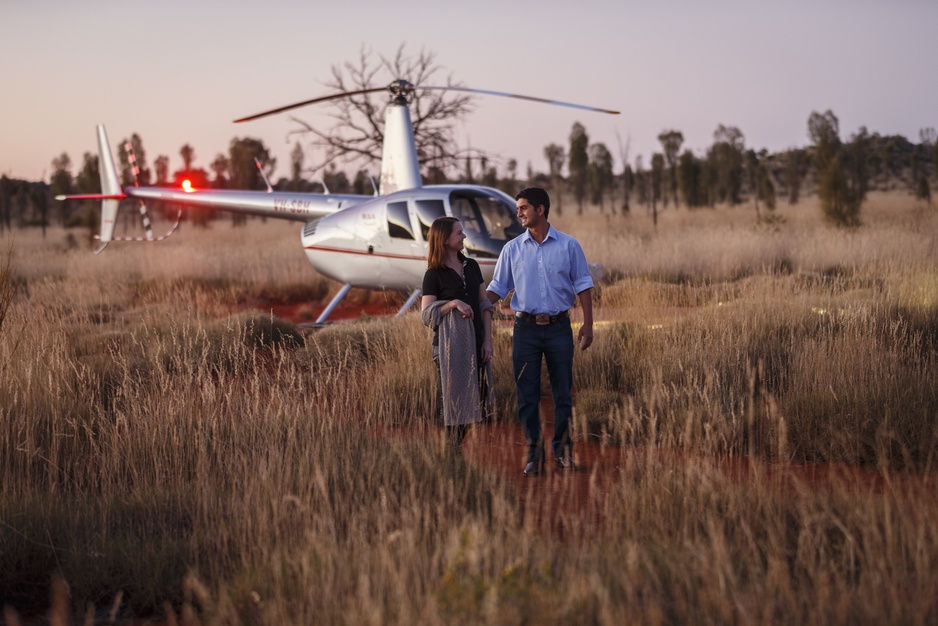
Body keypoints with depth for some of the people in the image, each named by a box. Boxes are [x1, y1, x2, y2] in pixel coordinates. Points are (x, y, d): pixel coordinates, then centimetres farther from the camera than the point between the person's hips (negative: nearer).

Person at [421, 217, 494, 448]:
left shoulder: (471, 266, 9)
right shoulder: (434, 275, -5)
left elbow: (484, 305, 10)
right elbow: (426, 314, -8)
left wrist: (487, 341, 3)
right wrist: (452, 303, -21)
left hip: (474, 343, 5)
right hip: (449, 345, -5)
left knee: (473, 399, 5)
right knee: (452, 400, -3)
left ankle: (459, 447, 13)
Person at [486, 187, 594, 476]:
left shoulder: (568, 246, 2)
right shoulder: (512, 249, 5)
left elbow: (583, 286, 4)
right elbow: (498, 288, 8)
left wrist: (587, 324, -3)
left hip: (559, 327, -1)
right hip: (526, 328, 1)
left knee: (563, 392, 3)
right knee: (527, 395, 2)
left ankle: (562, 449, 13)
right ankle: (534, 452, 8)